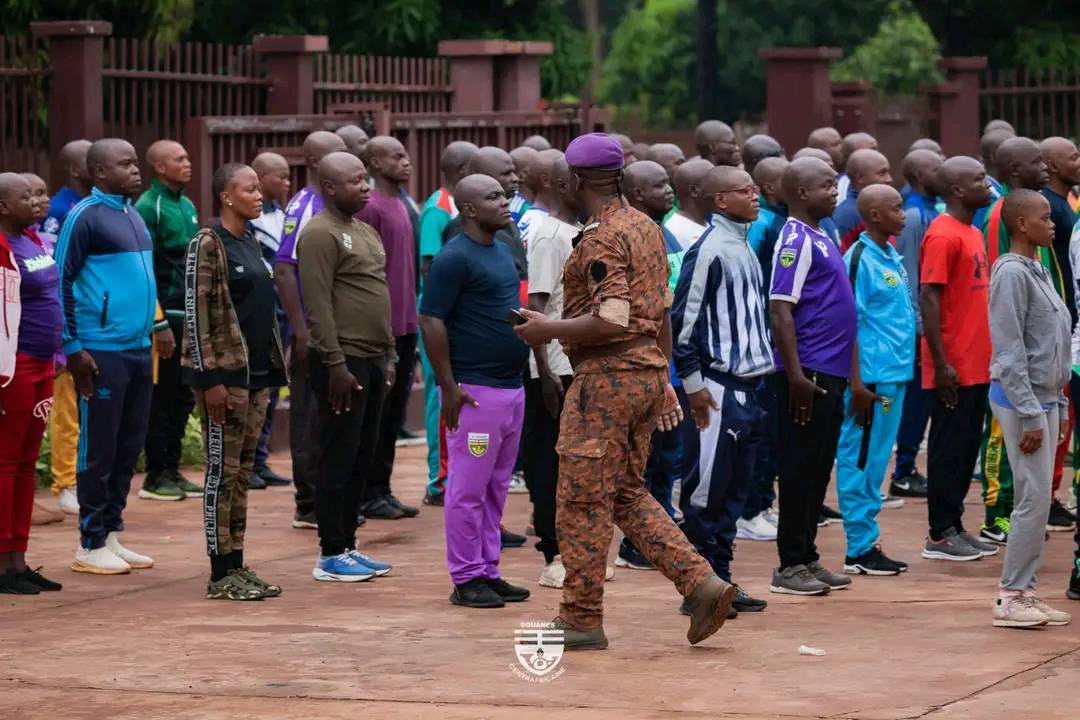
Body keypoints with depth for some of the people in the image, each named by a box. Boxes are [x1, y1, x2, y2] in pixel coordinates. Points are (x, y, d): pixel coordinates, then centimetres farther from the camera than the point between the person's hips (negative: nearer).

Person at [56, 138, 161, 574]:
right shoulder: (86, 217, -10)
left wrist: (154, 324, 18)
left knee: (128, 447, 11)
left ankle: (111, 535, 19)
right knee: (98, 450, -2)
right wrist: (74, 349, -15)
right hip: (102, 353, -8)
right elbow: (62, 283, -12)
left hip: (138, 349, 8)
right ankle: (91, 546, 4)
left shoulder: (133, 216, 14)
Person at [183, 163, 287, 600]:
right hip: (225, 372, -8)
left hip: (257, 373, 8)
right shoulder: (208, 244, -10)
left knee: (243, 473, 10)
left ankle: (237, 568, 15)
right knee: (222, 472, -3)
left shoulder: (251, 243, 14)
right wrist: (210, 378, -19)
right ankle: (221, 575, 1)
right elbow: (196, 314, -14)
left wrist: (274, 368, 17)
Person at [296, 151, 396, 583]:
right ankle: (330, 556, 0)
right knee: (338, 459, -4)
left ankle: (348, 546, 19)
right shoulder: (320, 235, -12)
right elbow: (318, 305, -18)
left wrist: (389, 355, 19)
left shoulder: (365, 232, 18)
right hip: (343, 362, -9)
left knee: (362, 458, 12)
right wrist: (336, 365, -22)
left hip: (372, 360, 9)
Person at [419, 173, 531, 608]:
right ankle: (466, 579, 2)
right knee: (469, 490, -3)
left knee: (495, 489, 13)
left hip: (511, 387, 9)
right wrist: (448, 386, -18)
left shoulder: (503, 251, 14)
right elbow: (431, 322, -16)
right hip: (475, 390, -9)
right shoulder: (455, 258, -13)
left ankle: (488, 572, 20)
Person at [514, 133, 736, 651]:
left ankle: (581, 621, 6)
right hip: (647, 371, 9)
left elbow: (611, 321, -25)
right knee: (628, 494, 17)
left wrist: (549, 330, -14)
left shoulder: (602, 240, -16)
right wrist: (663, 380, 23)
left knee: (583, 500, 0)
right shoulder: (647, 229, 13)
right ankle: (702, 583, 6)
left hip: (608, 376, -9)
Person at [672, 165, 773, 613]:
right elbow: (683, 318, -15)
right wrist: (693, 382, -16)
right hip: (719, 387, -9)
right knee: (706, 490, -3)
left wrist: (763, 371, 18)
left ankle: (720, 578, 17)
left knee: (736, 488, 11)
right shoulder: (709, 251, -12)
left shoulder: (746, 248, 15)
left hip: (750, 385, 9)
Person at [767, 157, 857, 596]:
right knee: (801, 468, -4)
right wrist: (796, 376, -23)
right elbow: (780, 311, -19)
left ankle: (808, 558, 19)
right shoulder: (796, 240, -13)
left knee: (818, 469, 13)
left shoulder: (820, 238, 16)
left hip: (830, 374, 9)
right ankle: (791, 566, 0)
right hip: (808, 374, -9)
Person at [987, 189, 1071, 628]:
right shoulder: (1011, 273, -15)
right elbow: (1011, 351, -18)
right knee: (1034, 498, -9)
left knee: (1039, 498, 9)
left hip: (1044, 398, 9)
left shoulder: (1038, 272, 14)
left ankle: (1024, 591, 14)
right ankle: (1011, 597, -3)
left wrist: (1058, 405, 17)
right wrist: (1030, 415, -19)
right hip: (1021, 398, -9)